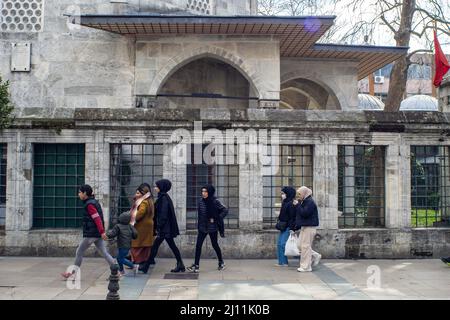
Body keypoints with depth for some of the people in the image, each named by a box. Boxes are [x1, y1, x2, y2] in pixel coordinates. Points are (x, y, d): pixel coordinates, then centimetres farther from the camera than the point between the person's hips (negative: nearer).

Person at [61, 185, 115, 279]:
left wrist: (102, 232, -26)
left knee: (79, 252, 5)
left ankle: (73, 273, 17)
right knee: (104, 252, 6)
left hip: (91, 234, -9)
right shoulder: (93, 202, 15)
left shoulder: (89, 204, -13)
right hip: (97, 234, 9)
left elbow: (97, 218, -21)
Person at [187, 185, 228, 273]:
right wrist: (198, 224, 9)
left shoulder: (215, 202, -13)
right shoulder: (200, 201, 0)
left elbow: (225, 210, -9)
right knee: (198, 245, -3)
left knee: (214, 245, 9)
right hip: (202, 227, 4)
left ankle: (221, 262, 30)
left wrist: (216, 219, -15)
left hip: (212, 228, -4)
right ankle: (196, 265, 1)